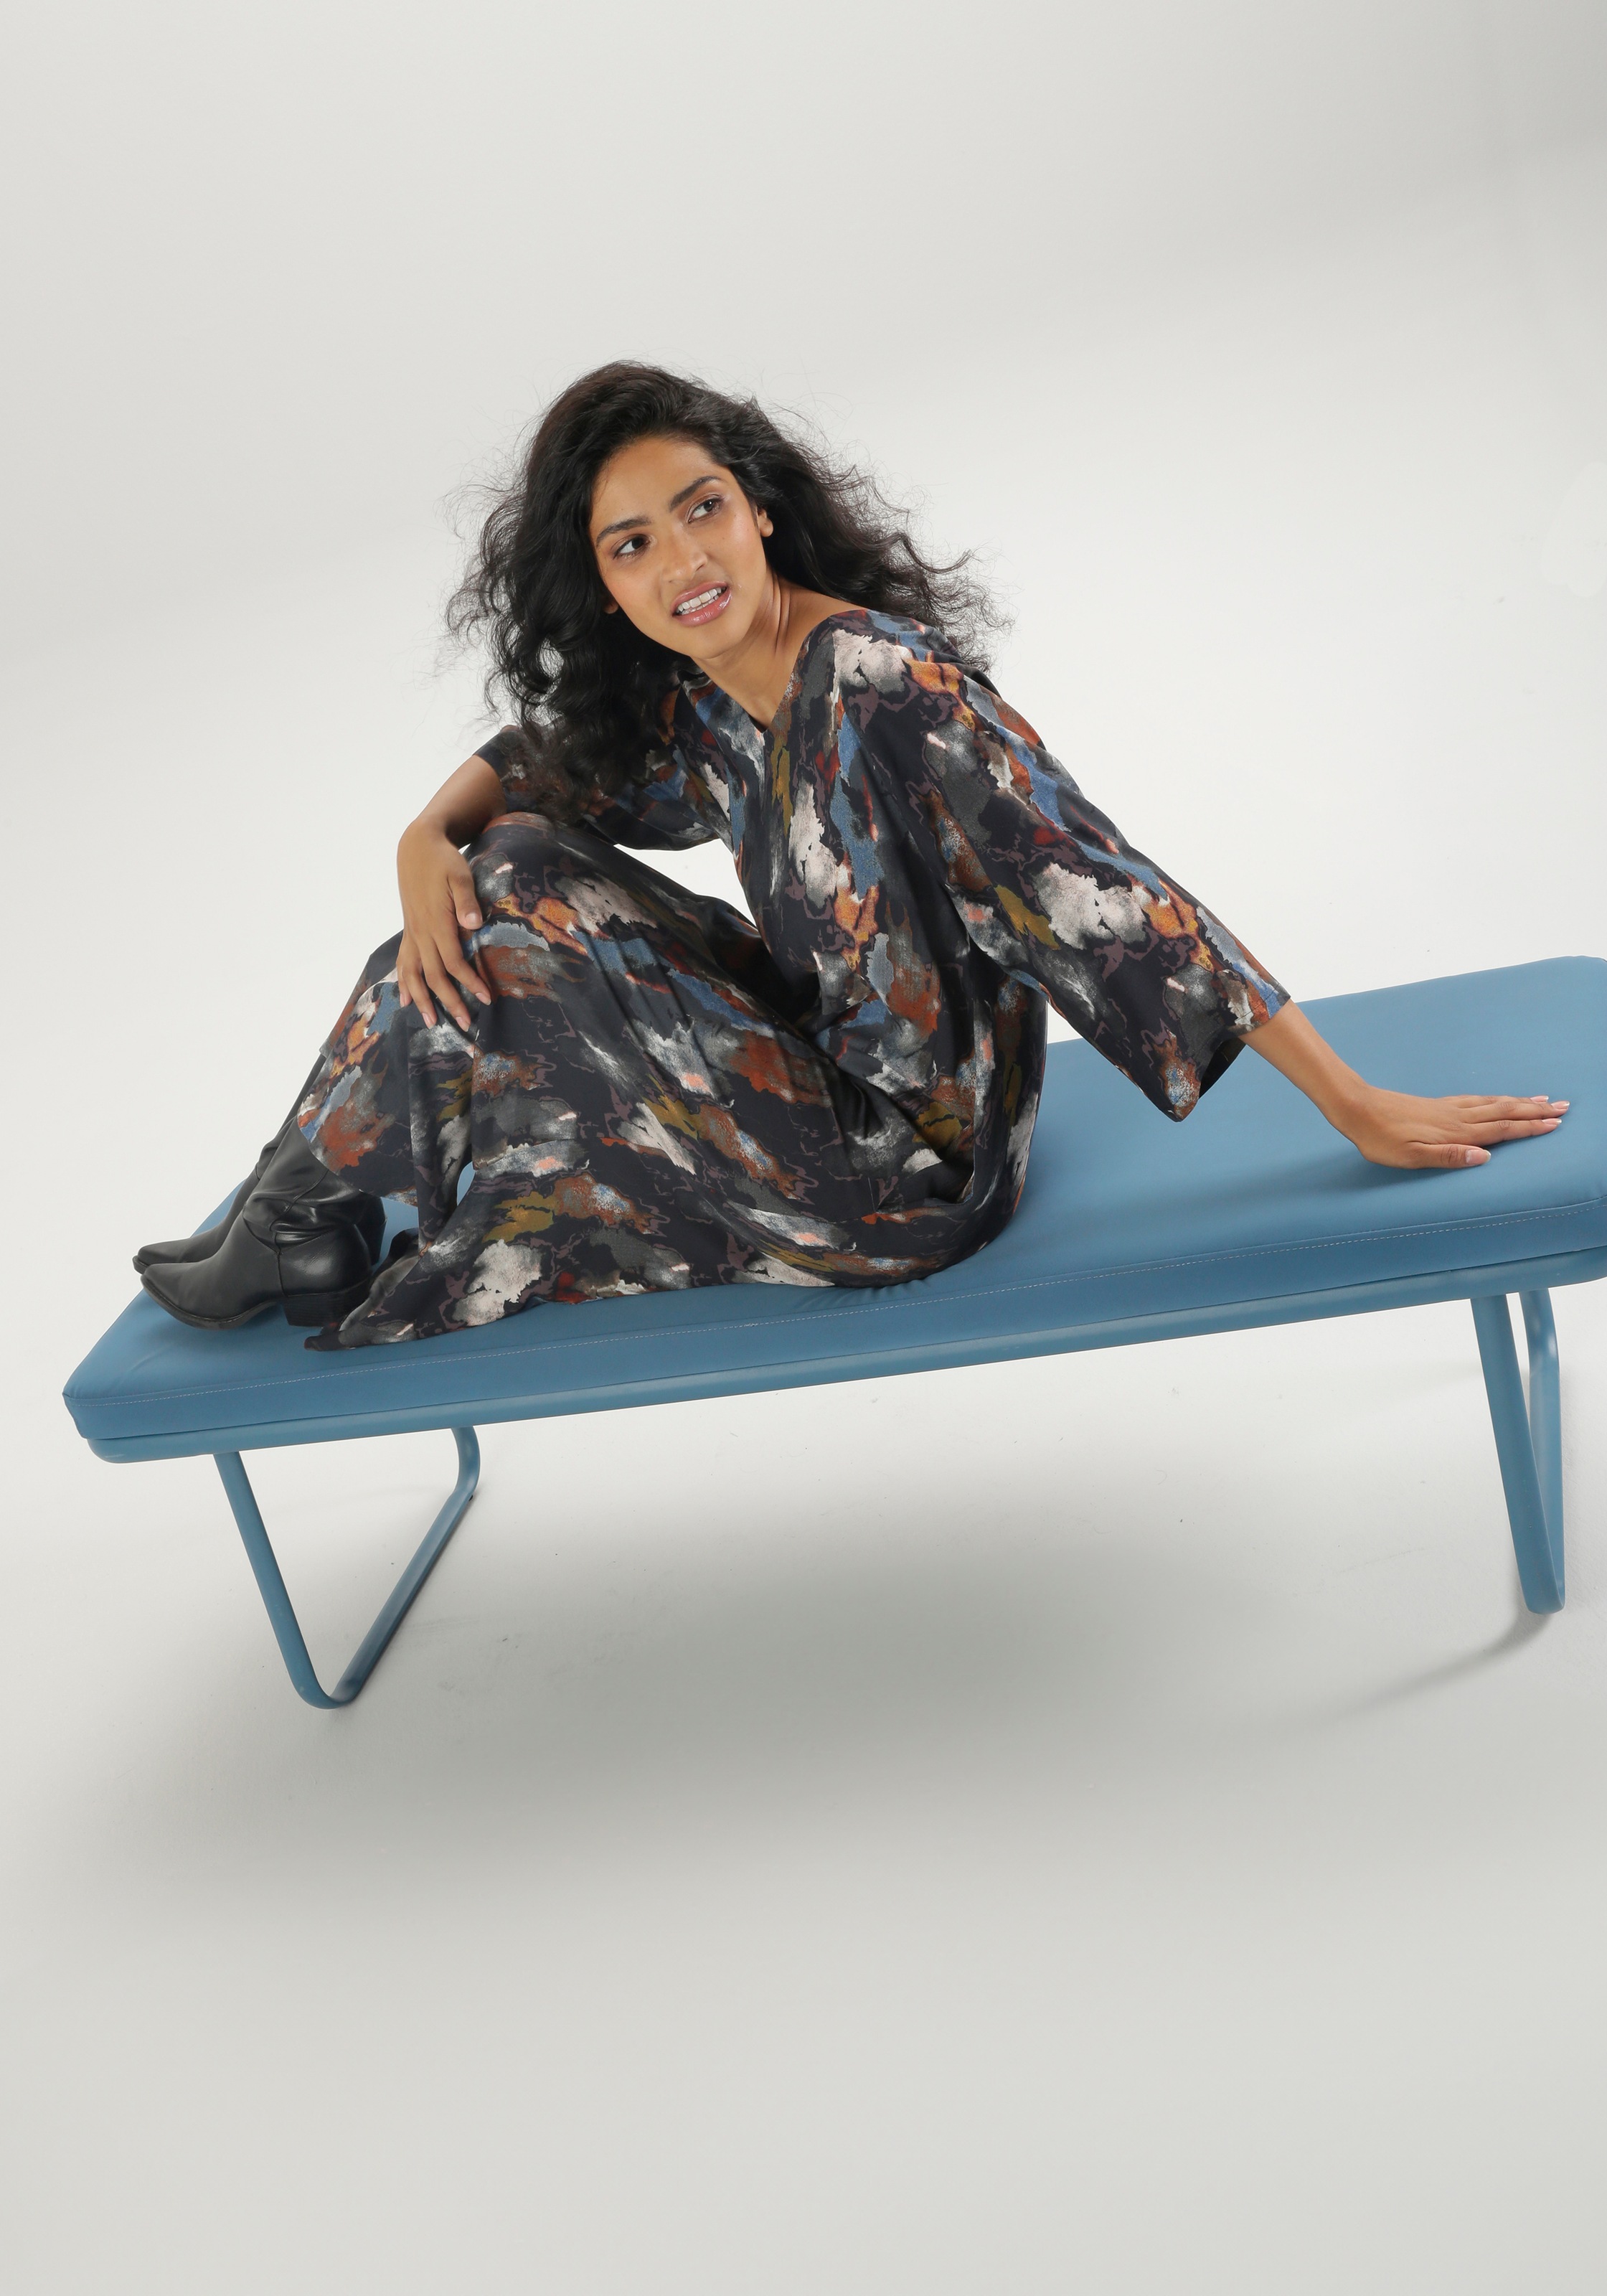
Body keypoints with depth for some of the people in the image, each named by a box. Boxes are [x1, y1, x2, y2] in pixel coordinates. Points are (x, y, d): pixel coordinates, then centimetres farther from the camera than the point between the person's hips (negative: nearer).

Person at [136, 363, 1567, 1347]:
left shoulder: (876, 674, -24)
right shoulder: (692, 704, 0)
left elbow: (1099, 892, -28)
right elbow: (537, 762, 18)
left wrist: (1360, 1108, -26)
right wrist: (432, 835, -5)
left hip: (911, 1160, -8)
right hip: (826, 1080, 8)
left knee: (511, 925, -12)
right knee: (505, 870, 5)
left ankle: (304, 1229, 13)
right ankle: (316, 1239, 19)